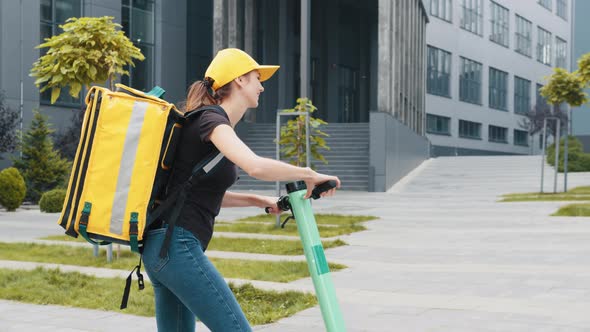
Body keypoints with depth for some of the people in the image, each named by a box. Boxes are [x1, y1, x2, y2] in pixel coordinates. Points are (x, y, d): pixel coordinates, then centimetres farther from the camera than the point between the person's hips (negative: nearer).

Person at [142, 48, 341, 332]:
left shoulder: (211, 122, 19)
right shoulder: (212, 120, -10)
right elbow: (255, 166, -29)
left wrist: (257, 201, 20)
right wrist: (309, 175, -15)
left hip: (160, 246, 10)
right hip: (178, 246, -10)